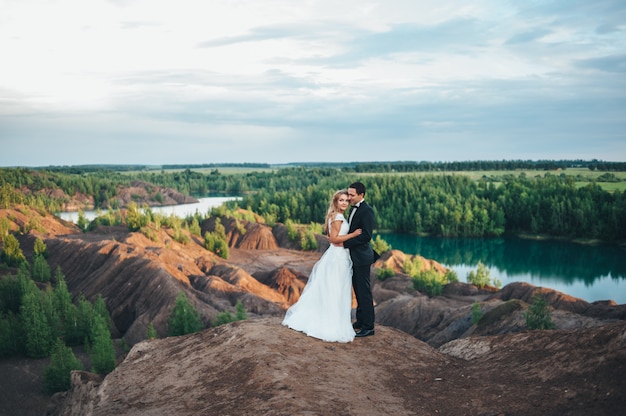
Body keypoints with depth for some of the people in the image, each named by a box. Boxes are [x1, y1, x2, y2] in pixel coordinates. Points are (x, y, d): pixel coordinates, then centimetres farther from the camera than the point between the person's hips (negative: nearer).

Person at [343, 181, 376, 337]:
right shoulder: (353, 209, 12)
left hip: (361, 257, -9)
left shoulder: (367, 210, -17)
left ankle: (368, 326, 6)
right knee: (358, 290, 17)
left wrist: (344, 243, -21)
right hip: (354, 256, 9)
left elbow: (366, 235, -23)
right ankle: (361, 320, 28)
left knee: (364, 291, -2)